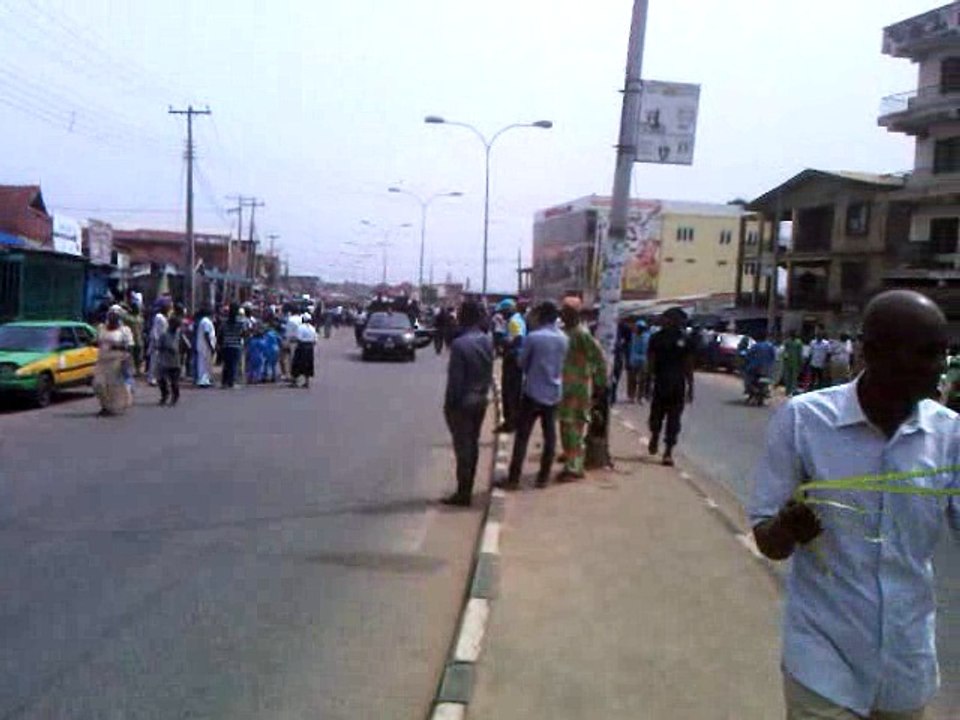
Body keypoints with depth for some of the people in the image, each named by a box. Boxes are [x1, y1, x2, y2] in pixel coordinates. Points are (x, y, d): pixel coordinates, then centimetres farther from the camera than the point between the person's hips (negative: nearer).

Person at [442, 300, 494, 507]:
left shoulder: (459, 344, -20)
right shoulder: (488, 341, 3)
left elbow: (455, 378, -19)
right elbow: (489, 372, 7)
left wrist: (449, 403, -10)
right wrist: (484, 391, 14)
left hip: (462, 402, -7)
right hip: (480, 399, 7)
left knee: (463, 446, 0)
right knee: (473, 444, 15)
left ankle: (463, 493, 5)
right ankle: (467, 489, 24)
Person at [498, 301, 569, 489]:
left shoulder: (533, 337, -14)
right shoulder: (564, 338, 1)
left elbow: (521, 363, -2)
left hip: (533, 392, -4)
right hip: (554, 393, 4)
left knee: (522, 436, 0)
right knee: (549, 436, 11)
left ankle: (513, 478, 0)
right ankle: (543, 477, 16)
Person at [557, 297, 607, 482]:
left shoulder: (582, 334, -16)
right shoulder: (562, 331, 10)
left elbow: (599, 359, -16)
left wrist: (600, 383, -13)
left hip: (579, 388, -8)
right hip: (564, 387, 8)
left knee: (574, 428, -6)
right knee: (565, 426, 14)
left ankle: (575, 468, 1)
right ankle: (570, 464, 26)